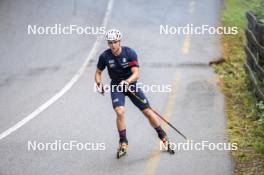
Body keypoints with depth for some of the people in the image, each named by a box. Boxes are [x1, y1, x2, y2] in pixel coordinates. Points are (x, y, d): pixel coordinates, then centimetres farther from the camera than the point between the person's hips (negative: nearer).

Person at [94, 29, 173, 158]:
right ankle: (123, 142, -8)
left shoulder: (130, 53, -18)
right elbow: (98, 72, 2)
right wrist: (99, 84, -17)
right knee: (120, 112, -24)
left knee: (148, 111, -2)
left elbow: (136, 74, -24)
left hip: (131, 84, 0)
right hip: (116, 87, 0)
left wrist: (126, 82, -42)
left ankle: (163, 136, 18)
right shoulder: (105, 56, -13)